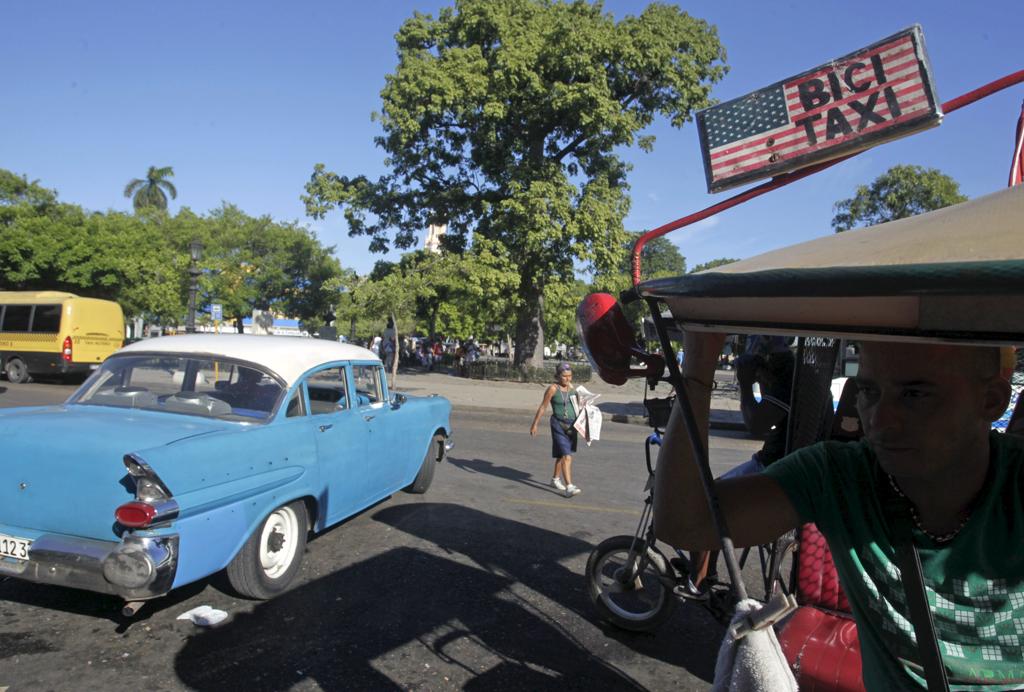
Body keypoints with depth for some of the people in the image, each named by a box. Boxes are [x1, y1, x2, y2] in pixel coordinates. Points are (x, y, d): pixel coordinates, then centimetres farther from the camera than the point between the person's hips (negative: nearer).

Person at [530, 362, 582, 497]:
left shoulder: (571, 387, 6)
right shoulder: (552, 388, -11)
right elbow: (543, 407, -6)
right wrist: (534, 424, -4)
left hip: (571, 425, 6)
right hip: (559, 425, -6)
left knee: (562, 455, 18)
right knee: (566, 456, -15)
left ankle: (555, 479, 35)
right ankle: (569, 487, -18)